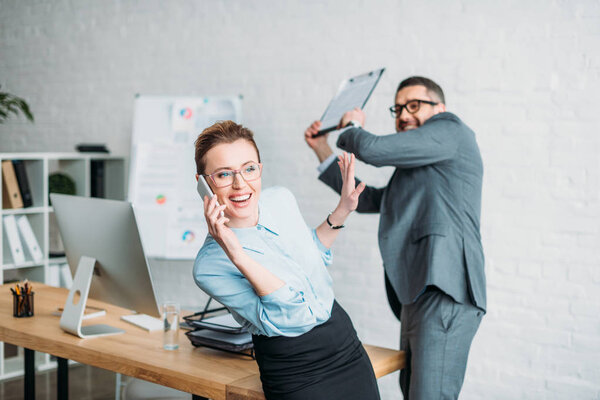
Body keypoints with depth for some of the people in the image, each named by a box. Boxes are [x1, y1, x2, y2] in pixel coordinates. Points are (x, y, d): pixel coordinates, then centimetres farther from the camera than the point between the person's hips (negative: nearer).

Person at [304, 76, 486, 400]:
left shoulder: (451, 130, 0)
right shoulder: (416, 171, 27)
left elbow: (373, 150, -11)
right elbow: (367, 199, 35)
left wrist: (352, 129, 13)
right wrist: (323, 150, 37)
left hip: (445, 293, -11)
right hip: (417, 294, 11)